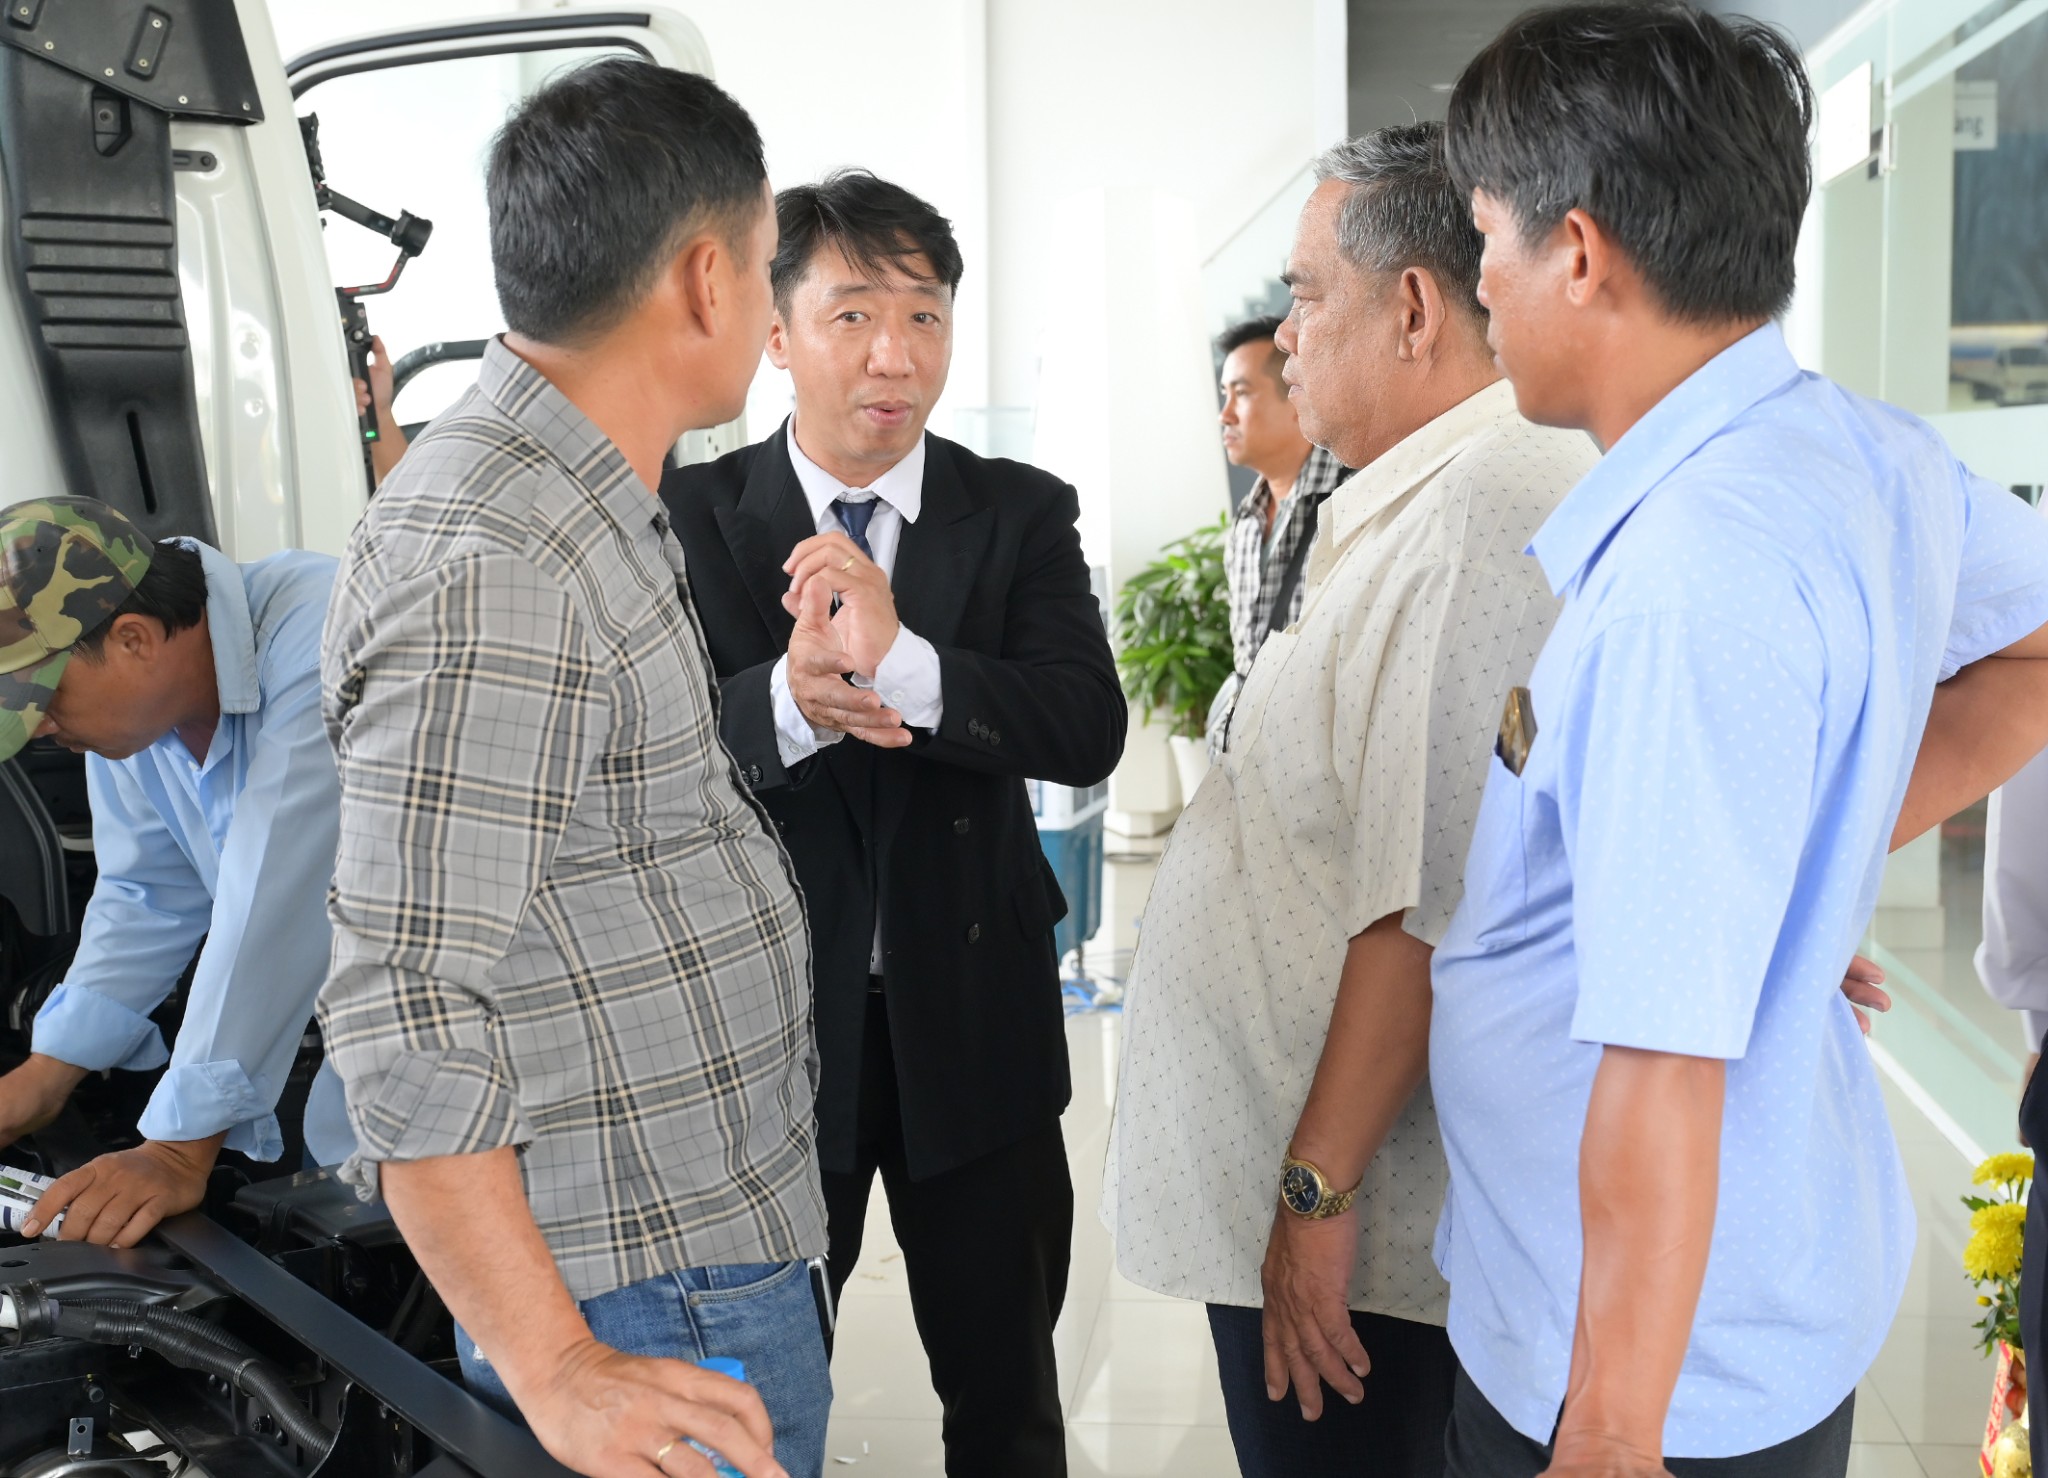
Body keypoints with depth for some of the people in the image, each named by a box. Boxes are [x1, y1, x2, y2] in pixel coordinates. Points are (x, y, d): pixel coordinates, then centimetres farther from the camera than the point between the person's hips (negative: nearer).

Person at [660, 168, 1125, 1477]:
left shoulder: (1021, 516, -3)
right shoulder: (692, 517, -4)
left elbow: (1090, 727, -18)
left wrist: (900, 660, -33)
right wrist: (785, 702, -34)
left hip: (971, 1021, 1)